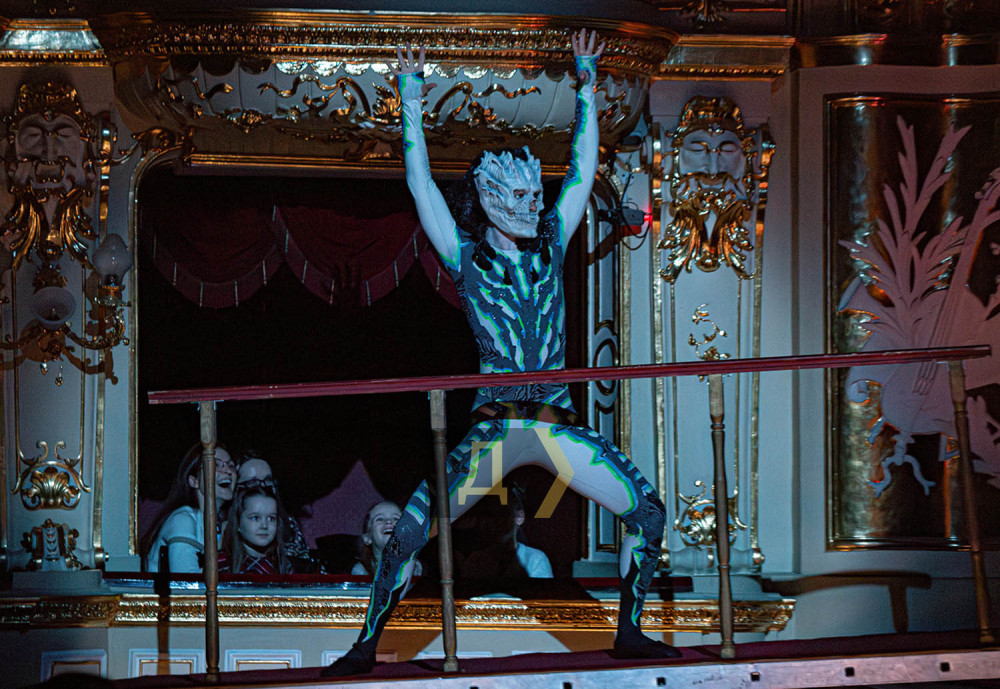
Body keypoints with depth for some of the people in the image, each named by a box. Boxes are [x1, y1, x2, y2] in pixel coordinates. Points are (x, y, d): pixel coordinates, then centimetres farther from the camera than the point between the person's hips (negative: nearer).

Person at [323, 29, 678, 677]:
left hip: (559, 424, 3)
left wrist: (587, 90, 11)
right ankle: (366, 646, 0)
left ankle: (630, 631, 6)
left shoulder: (550, 246, 12)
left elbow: (582, 172, 14)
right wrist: (411, 106, 0)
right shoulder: (466, 258, 6)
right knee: (412, 529, -13)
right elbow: (422, 186, 2)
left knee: (647, 510, -9)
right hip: (494, 425, -3)